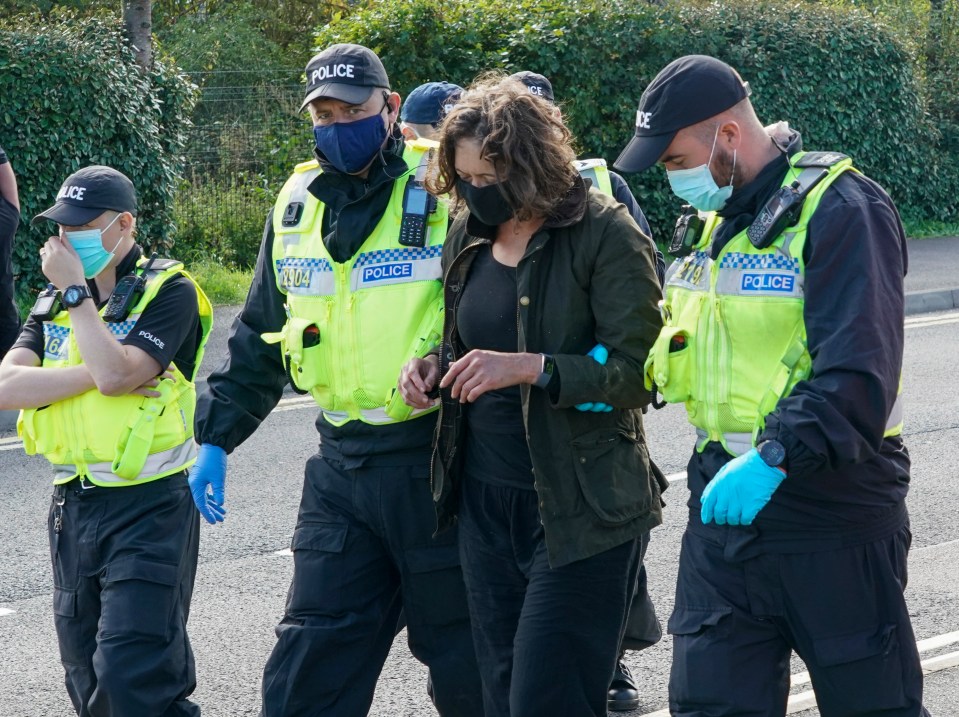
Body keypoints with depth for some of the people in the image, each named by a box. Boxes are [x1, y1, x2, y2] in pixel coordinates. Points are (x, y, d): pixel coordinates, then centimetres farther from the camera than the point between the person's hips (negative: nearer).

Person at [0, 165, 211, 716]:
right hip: (73, 505, 7)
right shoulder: (56, 300, 10)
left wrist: (75, 290, -16)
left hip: (147, 509, -7)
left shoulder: (168, 292, -9)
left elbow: (115, 374, -25)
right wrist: (96, 373, -16)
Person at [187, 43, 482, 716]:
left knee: (463, 658, 6)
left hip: (434, 458, -5)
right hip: (341, 463, 5)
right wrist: (217, 438, 18)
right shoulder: (297, 204, 12)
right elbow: (260, 334, 20)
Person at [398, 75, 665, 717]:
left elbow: (640, 370, -17)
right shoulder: (469, 236, 9)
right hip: (485, 499, 7)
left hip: (577, 511, -7)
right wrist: (432, 368, 1)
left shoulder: (606, 234, -12)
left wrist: (530, 367, -28)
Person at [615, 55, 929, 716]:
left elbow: (857, 375, -25)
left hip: (830, 516, -7)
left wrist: (774, 458, -35)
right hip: (724, 503, 7)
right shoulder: (712, 219, 12)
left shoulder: (840, 209, -15)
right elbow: (681, 343, 20)